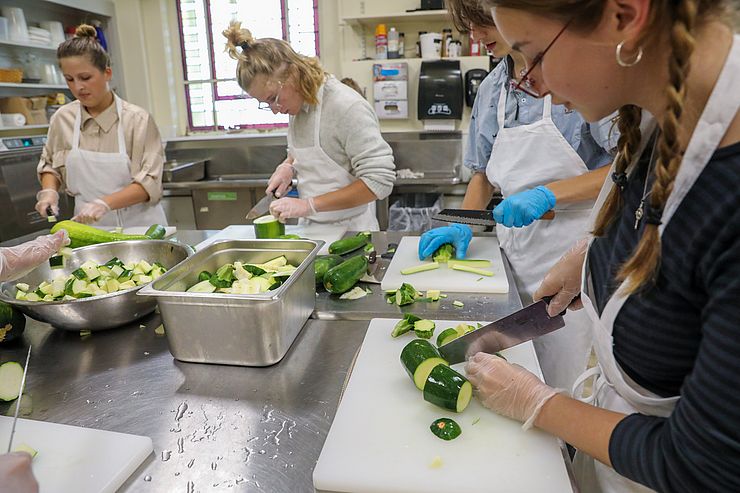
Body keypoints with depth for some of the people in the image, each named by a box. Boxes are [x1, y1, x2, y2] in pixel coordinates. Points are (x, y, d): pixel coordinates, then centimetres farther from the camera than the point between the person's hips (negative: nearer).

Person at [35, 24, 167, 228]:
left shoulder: (138, 119, -7)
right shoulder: (62, 119, 5)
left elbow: (149, 183, -12)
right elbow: (49, 164, 22)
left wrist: (104, 203, -23)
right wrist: (49, 191, 3)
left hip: (137, 224, -3)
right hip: (88, 227, 3)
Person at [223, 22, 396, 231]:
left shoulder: (348, 107, -20)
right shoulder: (297, 104, 2)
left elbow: (379, 182, -23)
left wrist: (309, 205, -25)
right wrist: (289, 166, -1)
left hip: (347, 231, -6)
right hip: (309, 227, 6)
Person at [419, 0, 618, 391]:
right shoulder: (490, 90, 9)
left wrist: (548, 194, -22)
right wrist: (462, 226, 2)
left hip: (569, 253, -5)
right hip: (514, 251, 5)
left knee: (560, 388, 3)